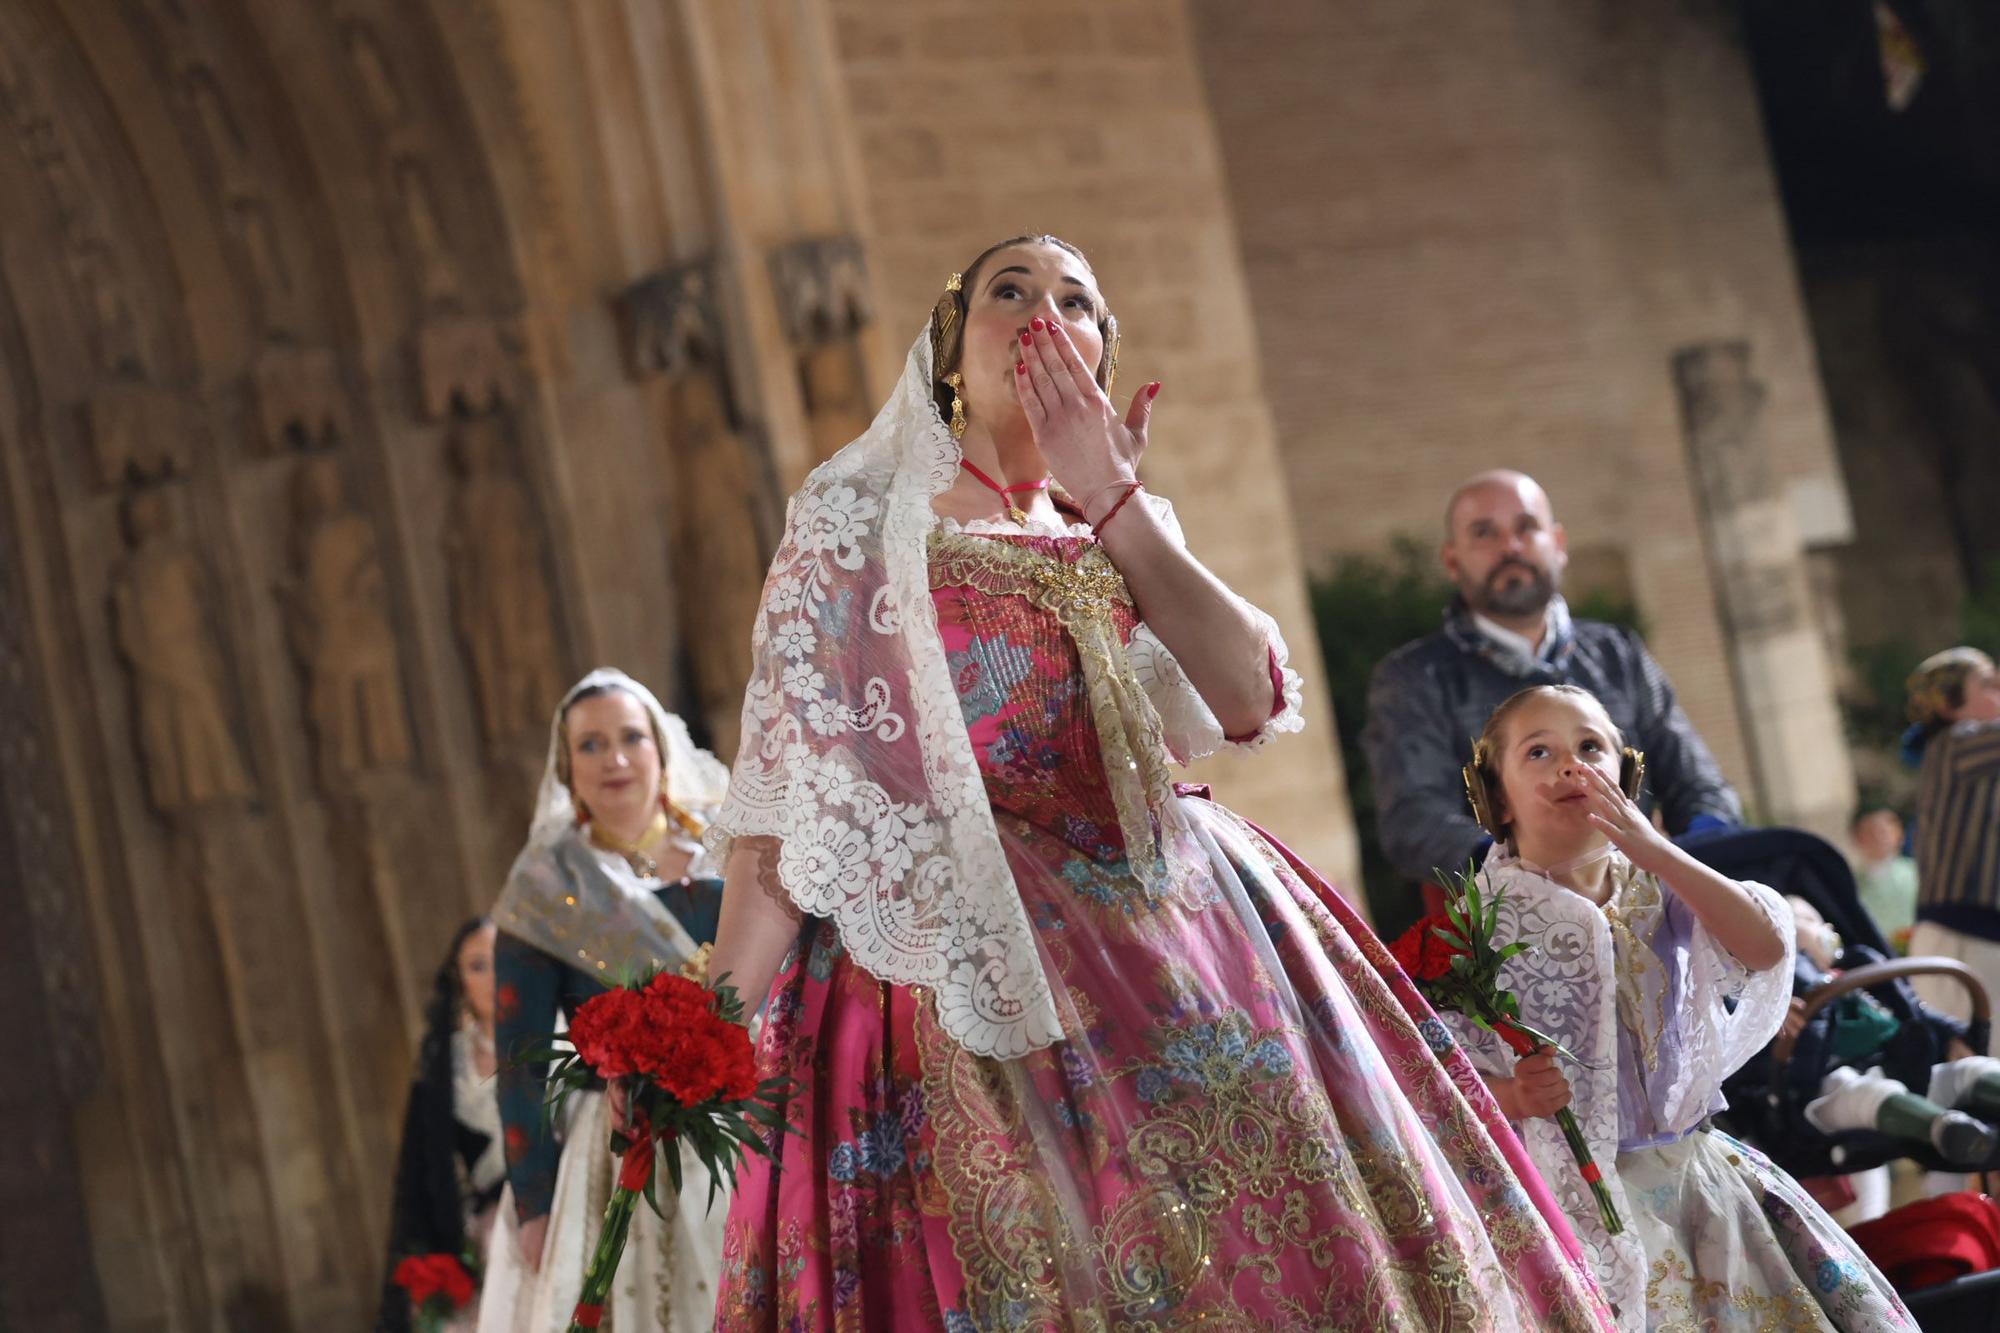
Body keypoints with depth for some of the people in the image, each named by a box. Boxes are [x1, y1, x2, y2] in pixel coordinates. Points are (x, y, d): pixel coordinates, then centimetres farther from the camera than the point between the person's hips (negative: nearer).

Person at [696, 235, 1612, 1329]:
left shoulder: (1122, 531, 19)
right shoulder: (856, 516, 7)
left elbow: (1248, 699, 0)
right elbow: (784, 788, -3)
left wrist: (1110, 497, -2)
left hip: (1170, 944, 4)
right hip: (966, 974, -4)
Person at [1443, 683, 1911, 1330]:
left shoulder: (1657, 889, 5)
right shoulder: (1488, 924, -7)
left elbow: (1766, 947, -12)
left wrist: (1655, 850, -17)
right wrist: (1516, 1098, -30)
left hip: (1699, 1168, 4)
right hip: (1593, 1193, -4)